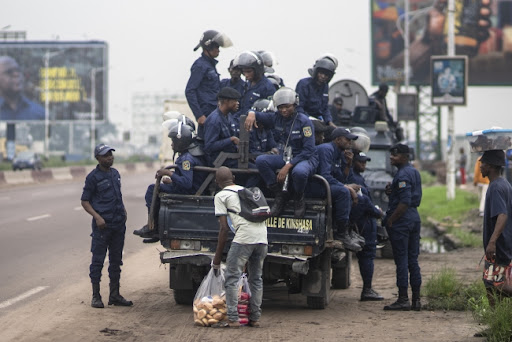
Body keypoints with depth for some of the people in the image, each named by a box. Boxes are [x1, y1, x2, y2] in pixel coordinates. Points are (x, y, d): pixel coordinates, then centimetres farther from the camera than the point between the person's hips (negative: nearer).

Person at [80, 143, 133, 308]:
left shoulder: (115, 173, 14)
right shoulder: (93, 177, -6)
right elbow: (85, 201, -6)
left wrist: (122, 209, 10)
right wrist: (97, 217, -18)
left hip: (119, 224, 7)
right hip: (102, 225, -7)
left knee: (116, 260, 11)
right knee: (98, 260, -2)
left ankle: (114, 295, 18)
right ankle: (96, 296, 3)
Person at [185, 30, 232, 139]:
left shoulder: (211, 64, 19)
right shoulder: (200, 65, -10)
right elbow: (189, 91, -16)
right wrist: (199, 115, -20)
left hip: (214, 111, 9)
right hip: (206, 113, -9)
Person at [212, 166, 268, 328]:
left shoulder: (221, 196, 9)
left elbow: (224, 228, 3)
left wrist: (217, 256, 9)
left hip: (244, 236, -6)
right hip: (262, 236, 6)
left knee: (231, 279, 0)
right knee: (256, 278, 16)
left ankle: (233, 319, -6)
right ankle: (255, 318, 16)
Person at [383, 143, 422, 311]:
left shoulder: (403, 175, -15)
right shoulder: (414, 172, 16)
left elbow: (405, 202, -22)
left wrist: (391, 220, -16)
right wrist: (390, 192, 8)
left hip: (402, 220, -10)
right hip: (414, 217, 10)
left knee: (402, 260, -7)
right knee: (413, 260, 10)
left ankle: (403, 299, -6)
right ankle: (416, 299, 11)